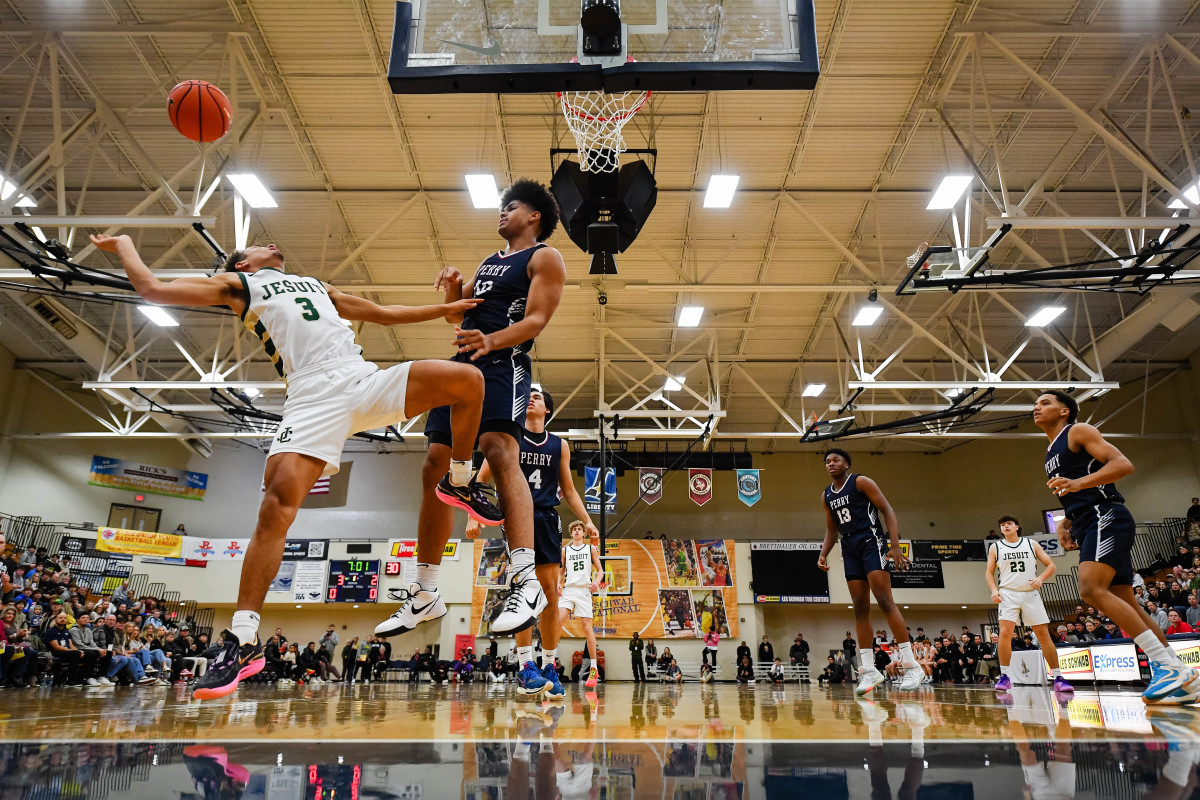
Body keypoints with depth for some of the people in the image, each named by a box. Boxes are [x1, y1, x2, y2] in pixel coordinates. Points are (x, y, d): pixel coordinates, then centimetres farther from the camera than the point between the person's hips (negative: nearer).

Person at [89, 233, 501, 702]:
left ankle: (459, 483, 10)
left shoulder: (318, 286, 38)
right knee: (278, 502, -21)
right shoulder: (235, 284, 25)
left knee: (467, 380, -10)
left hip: (366, 380, 5)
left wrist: (444, 309, 35)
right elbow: (151, 288, 20)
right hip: (315, 394, -4)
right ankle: (244, 641, -14)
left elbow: (383, 314, 40)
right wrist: (123, 244, 36)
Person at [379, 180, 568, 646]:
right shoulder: (489, 262, 29)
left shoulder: (545, 258, 5)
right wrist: (453, 289, 7)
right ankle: (426, 595, 11)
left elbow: (536, 319, -9)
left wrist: (490, 341, -27)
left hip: (504, 363, -8)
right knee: (435, 467, 2)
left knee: (499, 450, -31)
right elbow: (456, 316, 29)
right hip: (464, 364, 8)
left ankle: (526, 582, -37)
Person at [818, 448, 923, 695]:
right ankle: (868, 670, 5)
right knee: (860, 609, 3)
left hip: (871, 543, -7)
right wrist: (824, 554, 5)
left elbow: (888, 511, -7)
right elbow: (831, 529, 22)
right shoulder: (828, 495, 16)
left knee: (885, 601, -16)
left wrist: (895, 546, -18)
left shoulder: (861, 482, -3)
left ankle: (911, 665, -12)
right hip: (850, 550, 7)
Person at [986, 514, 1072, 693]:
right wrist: (994, 590, -5)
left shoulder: (1031, 544, 8)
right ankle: (1004, 677, -6)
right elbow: (989, 572, 12)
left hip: (1031, 594, 1)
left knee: (1044, 634, -2)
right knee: (1005, 633, -15)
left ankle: (1058, 678, 6)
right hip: (1008, 594, -1)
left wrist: (1041, 578, -12)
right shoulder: (995, 547, 8)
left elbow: (1051, 566, 7)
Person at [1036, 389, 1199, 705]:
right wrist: (1065, 524, 13)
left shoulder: (1078, 431, -1)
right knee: (1126, 605, 6)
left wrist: (1079, 483, -28)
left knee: (1091, 589, -25)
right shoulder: (1051, 454, 25)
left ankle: (1168, 665, -23)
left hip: (1107, 518, -10)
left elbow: (1123, 464, -14)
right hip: (1090, 526, 10)